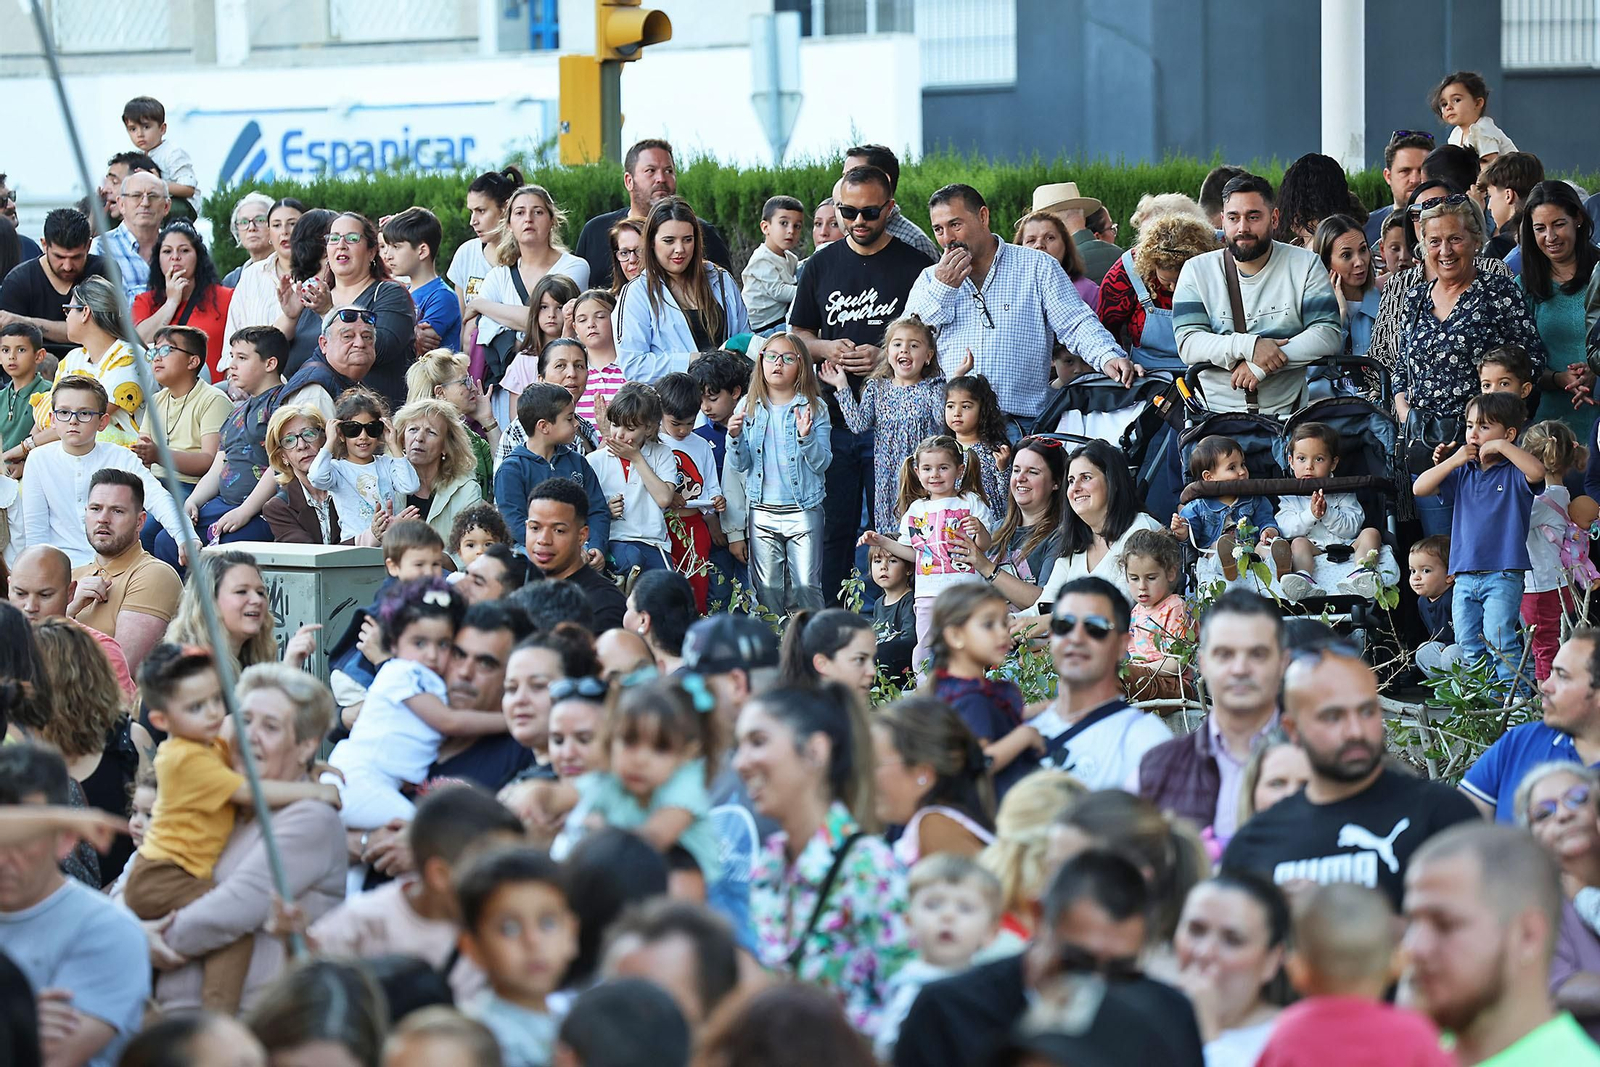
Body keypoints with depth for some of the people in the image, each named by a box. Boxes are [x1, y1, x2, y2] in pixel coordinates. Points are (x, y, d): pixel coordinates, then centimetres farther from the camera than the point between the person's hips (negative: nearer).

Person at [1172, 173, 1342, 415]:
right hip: (1212, 411, 1)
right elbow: (1188, 344, -3)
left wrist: (1261, 365, -14)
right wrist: (1249, 346, -19)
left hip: (1283, 411, -1)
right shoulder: (1197, 270, 8)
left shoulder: (1305, 265, 7)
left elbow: (1328, 335, -3)